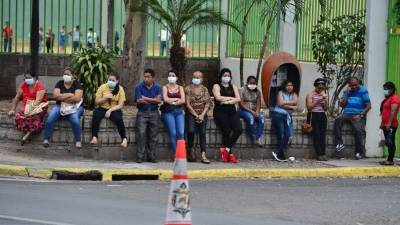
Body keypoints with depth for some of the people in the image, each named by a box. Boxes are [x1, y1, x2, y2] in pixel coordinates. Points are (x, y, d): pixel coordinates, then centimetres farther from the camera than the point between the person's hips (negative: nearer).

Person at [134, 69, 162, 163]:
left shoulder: (157, 87, 6)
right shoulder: (139, 87, 1)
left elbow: (159, 100, -8)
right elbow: (139, 100, -12)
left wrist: (146, 99, -10)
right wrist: (153, 100, -6)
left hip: (154, 113, 2)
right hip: (142, 113, -2)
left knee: (153, 136, 2)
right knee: (141, 135, -10)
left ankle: (151, 156, 9)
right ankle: (139, 157, -8)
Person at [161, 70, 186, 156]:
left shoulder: (180, 88, 18)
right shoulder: (165, 87, 11)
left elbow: (183, 100, 4)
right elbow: (165, 99, -5)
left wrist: (172, 101, -5)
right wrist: (177, 99, 1)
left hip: (179, 111, 2)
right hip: (168, 112, -2)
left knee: (181, 133, -18)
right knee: (173, 133, -18)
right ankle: (175, 154, -16)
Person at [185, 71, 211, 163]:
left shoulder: (205, 89, 10)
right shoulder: (188, 89, 3)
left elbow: (207, 104, 4)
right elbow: (188, 104, -3)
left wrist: (202, 115, -10)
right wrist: (196, 115, -10)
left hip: (202, 115, 1)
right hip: (191, 114, -1)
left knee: (202, 132, -19)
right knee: (191, 130, -25)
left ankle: (203, 155, -27)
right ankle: (190, 150, -3)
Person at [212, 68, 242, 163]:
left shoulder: (233, 87, 21)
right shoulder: (217, 86, 9)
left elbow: (238, 99, 7)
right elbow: (218, 97, -10)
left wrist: (227, 101, -8)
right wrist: (231, 98, 0)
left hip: (232, 111, 4)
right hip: (220, 112, -4)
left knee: (238, 129, -18)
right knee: (226, 131, -16)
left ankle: (226, 148, -9)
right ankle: (230, 153, -9)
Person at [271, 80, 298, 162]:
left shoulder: (294, 95, 17)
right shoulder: (281, 93, 5)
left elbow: (295, 102, -2)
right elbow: (280, 104, -9)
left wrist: (285, 102, -9)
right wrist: (291, 107, -6)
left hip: (287, 116, 4)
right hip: (278, 114, -4)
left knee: (288, 135, -14)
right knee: (281, 135, -13)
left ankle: (277, 153, -10)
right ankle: (281, 155, -7)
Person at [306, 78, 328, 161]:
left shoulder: (324, 95, 16)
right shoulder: (310, 94, 2)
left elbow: (325, 109, 12)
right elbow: (309, 107, -9)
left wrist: (325, 101, -5)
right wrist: (317, 101, -16)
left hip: (322, 115, 4)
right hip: (313, 115, -4)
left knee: (323, 134, -9)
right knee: (316, 134, -14)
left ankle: (323, 153, -12)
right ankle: (319, 154, -16)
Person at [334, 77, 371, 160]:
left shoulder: (363, 91, 0)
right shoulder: (346, 91, 12)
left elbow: (368, 106, -2)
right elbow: (341, 104, 5)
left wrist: (360, 115, -12)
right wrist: (347, 93, -4)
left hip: (358, 116, -3)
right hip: (347, 114, 3)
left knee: (359, 130, -27)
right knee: (338, 120, -26)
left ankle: (360, 152, -16)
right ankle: (339, 143, -26)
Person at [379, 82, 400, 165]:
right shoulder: (387, 99, 23)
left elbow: (393, 111, -19)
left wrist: (389, 123, -24)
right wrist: (382, 123, 22)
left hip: (391, 125, -10)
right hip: (386, 125, 10)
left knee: (390, 142, -12)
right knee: (388, 143, 10)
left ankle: (390, 160, -14)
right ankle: (389, 159, 12)